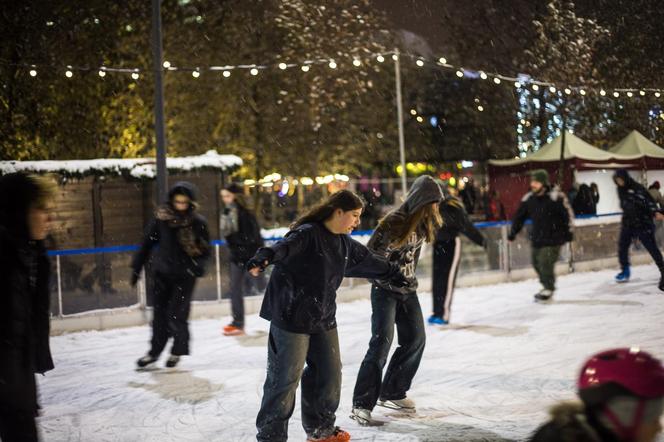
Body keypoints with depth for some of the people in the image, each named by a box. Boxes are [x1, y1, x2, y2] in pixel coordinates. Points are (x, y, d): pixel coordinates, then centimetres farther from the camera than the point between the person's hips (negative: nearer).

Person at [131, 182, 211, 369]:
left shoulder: (197, 222, -6)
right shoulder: (161, 217, -3)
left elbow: (205, 250, 1)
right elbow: (147, 243, 4)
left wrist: (197, 265, -17)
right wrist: (137, 267, 5)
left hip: (185, 275, -2)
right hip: (162, 271, 2)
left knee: (176, 314, -3)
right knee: (159, 313, 8)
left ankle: (178, 350, 17)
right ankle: (155, 351, 20)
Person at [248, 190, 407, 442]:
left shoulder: (344, 243, 11)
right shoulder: (307, 234, -16)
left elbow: (367, 260, 27)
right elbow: (284, 248, -34)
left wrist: (393, 274, 41)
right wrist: (263, 259, -55)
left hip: (324, 318, 9)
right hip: (292, 316, -8)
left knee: (329, 374, 15)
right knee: (285, 377, -3)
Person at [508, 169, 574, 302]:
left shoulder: (555, 196, -15)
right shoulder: (529, 198, 1)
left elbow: (568, 213, -10)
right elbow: (520, 215, 10)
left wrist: (568, 231, -9)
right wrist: (513, 232, 11)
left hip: (553, 237, -6)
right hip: (537, 237, 6)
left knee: (545, 262, -12)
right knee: (537, 262, 10)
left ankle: (548, 289, 4)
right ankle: (547, 285, 29)